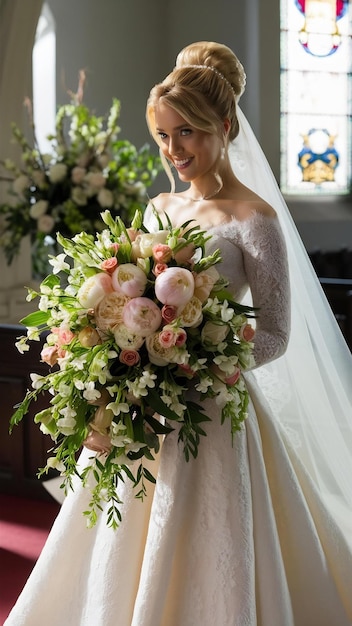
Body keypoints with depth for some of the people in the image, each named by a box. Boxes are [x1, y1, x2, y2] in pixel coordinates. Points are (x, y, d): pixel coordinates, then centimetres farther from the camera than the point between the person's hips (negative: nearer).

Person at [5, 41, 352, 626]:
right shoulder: (159, 209, 9)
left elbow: (275, 335, -11)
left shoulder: (254, 219, -11)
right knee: (124, 567, 17)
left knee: (204, 571, 5)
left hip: (213, 413, -6)